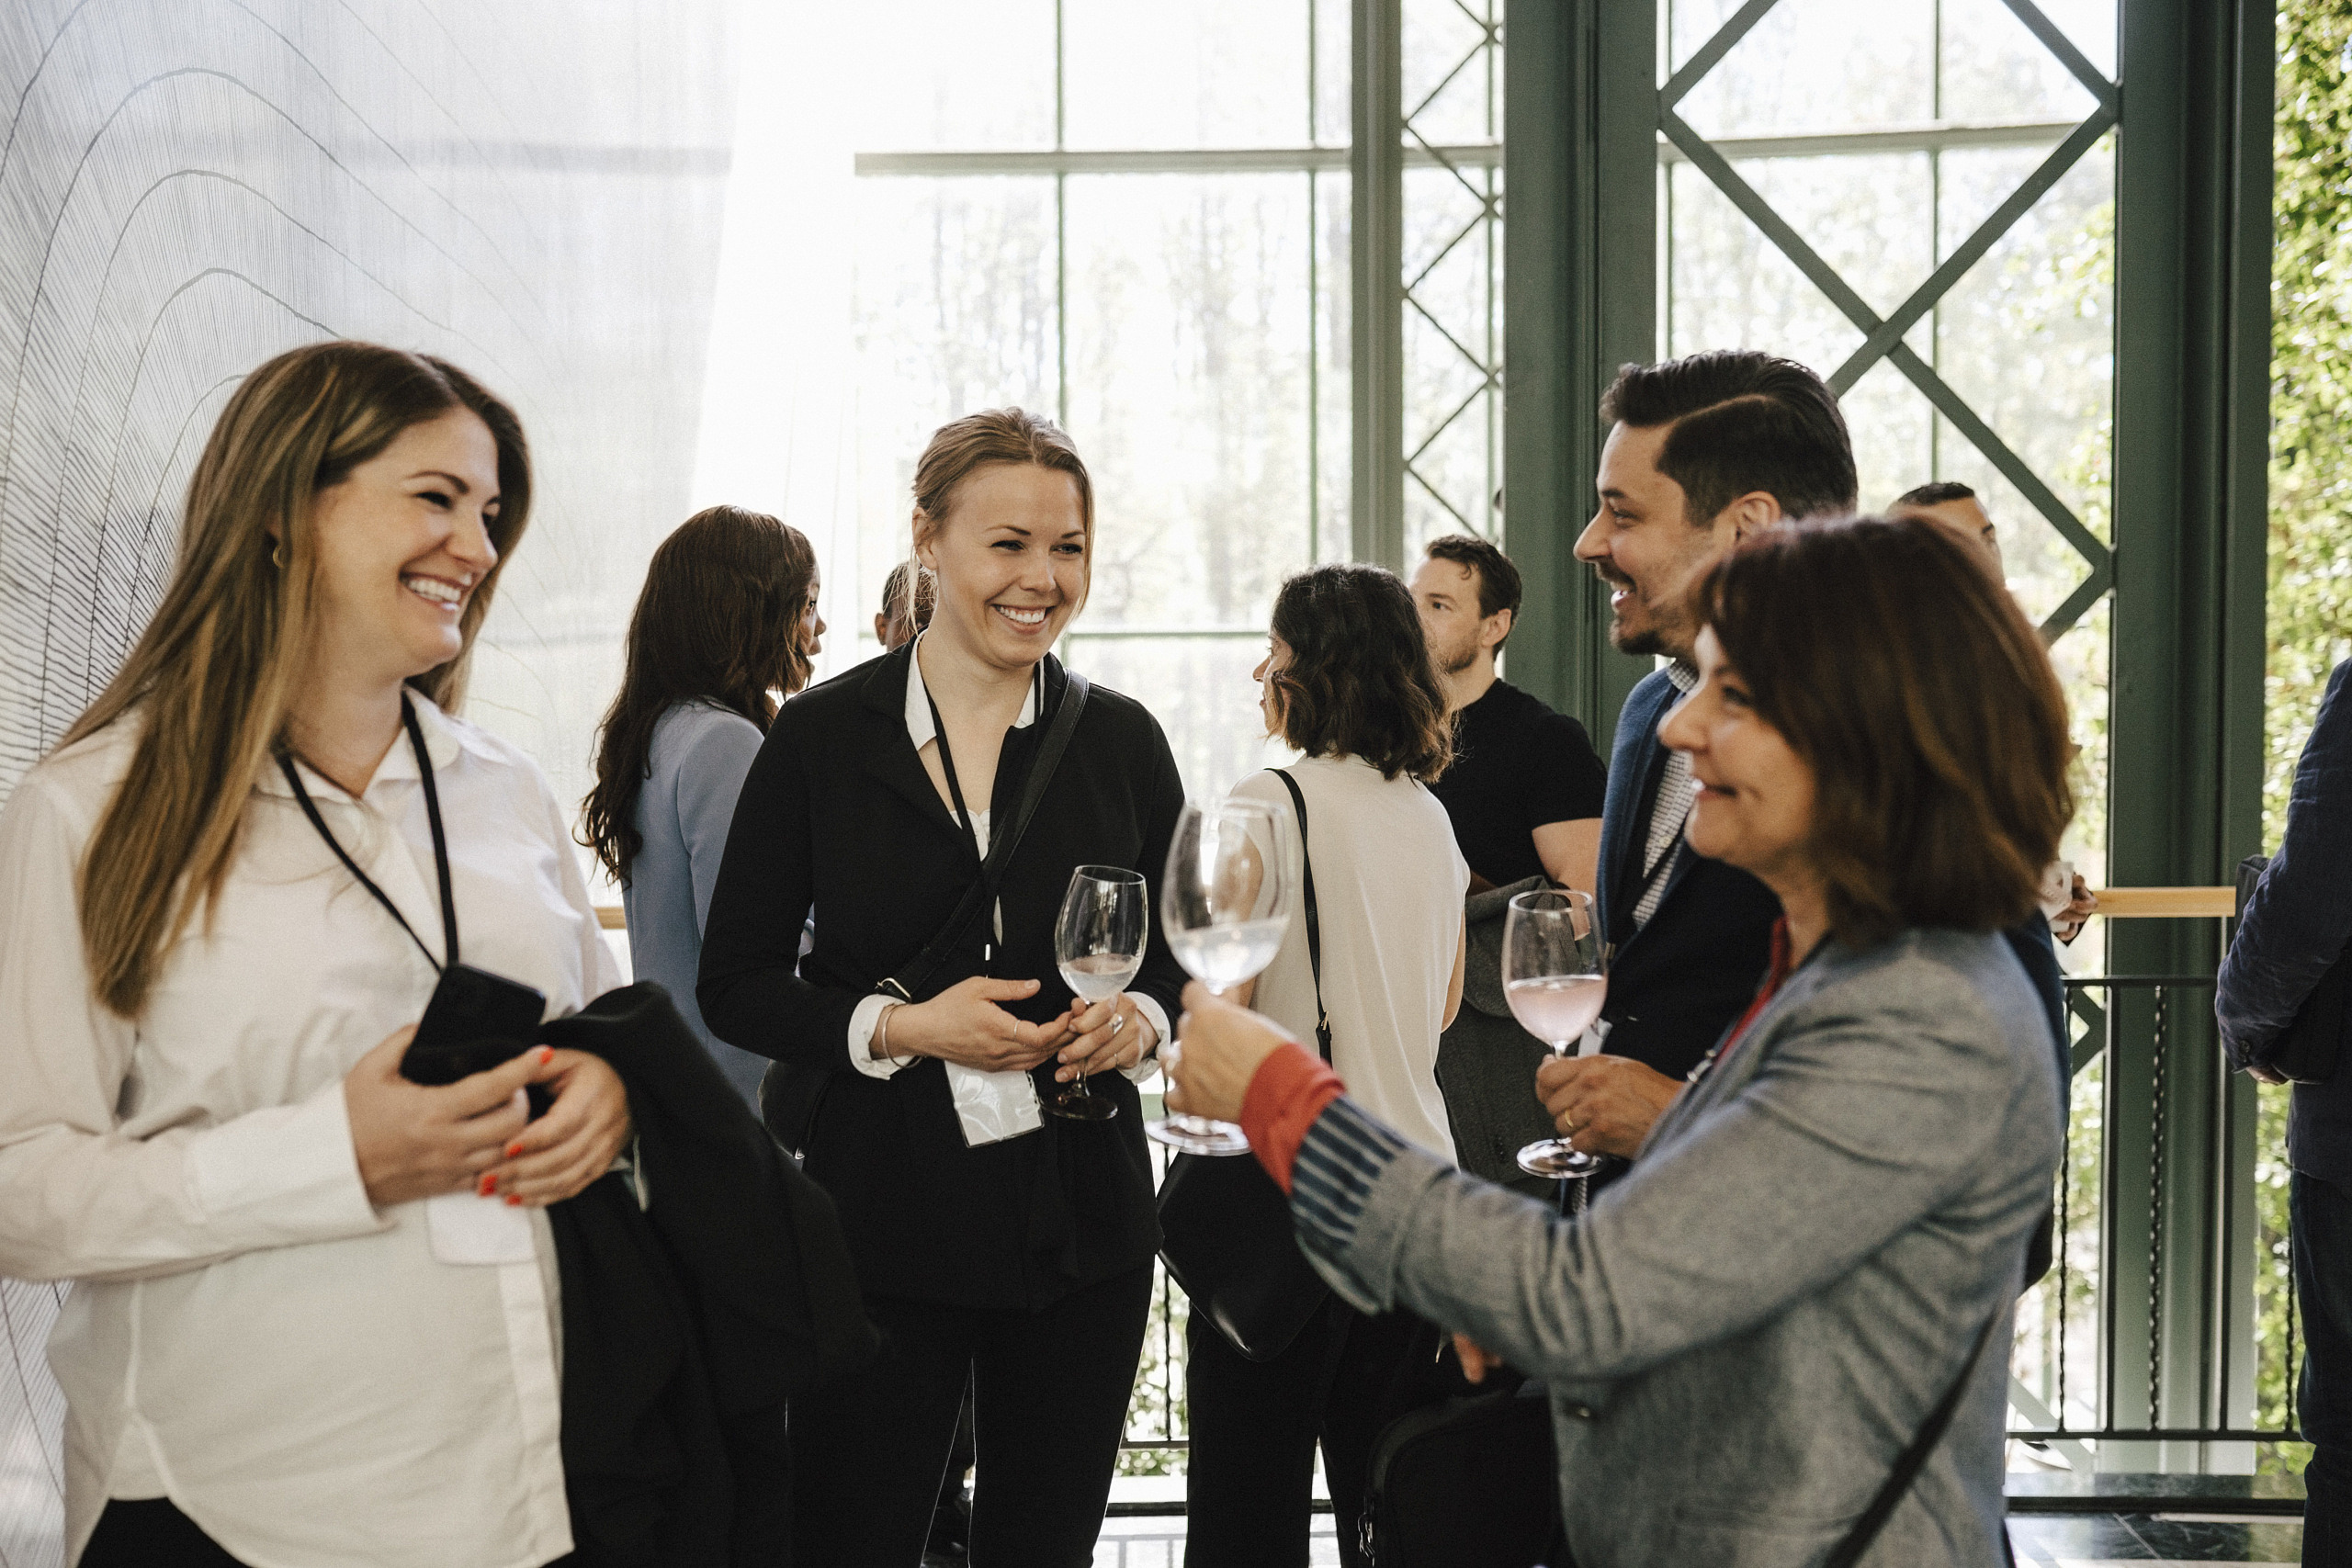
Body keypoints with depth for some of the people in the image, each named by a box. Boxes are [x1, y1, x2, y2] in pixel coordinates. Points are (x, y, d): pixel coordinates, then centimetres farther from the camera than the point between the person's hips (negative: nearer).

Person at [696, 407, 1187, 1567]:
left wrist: (1140, 1017, -8)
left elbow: (1185, 951, 14)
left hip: (1077, 1212, 3)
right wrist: (896, 1028, -16)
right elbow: (735, 985, -1)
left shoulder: (1121, 741, 4)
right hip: (881, 1214, -2)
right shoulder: (820, 738, -3)